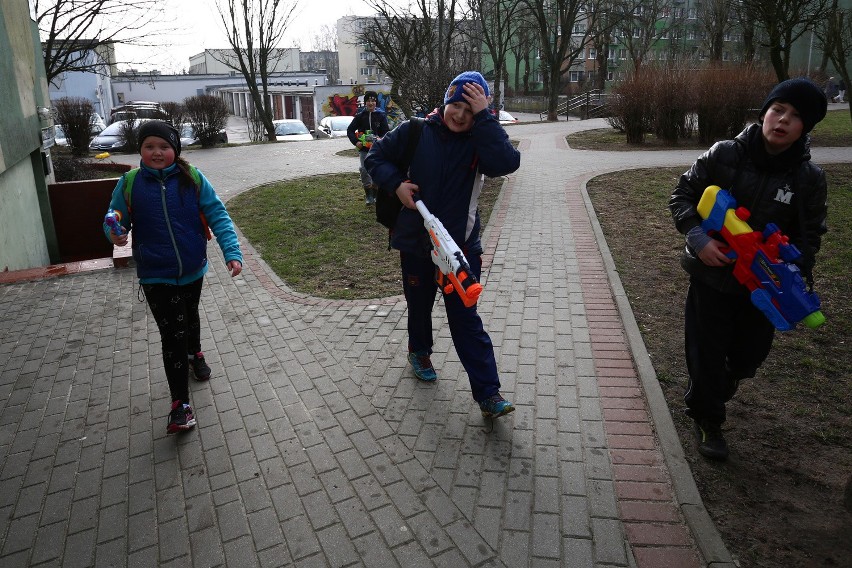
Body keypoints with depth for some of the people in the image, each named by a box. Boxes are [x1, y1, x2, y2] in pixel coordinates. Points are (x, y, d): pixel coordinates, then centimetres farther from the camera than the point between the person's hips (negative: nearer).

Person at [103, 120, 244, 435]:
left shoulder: (192, 178, -9)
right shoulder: (129, 184, -8)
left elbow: (217, 216, -11)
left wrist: (232, 252, -21)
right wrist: (114, 233, -25)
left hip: (193, 270, 2)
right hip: (156, 278, -1)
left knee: (190, 318, 27)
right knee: (172, 335, -4)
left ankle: (194, 354, 57)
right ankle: (180, 403, 7)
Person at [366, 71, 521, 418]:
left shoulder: (482, 139, -6)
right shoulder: (416, 132, -6)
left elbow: (507, 163, -27)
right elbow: (376, 157, 5)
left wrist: (483, 116, -25)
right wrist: (396, 183, -14)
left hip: (461, 245, -1)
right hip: (416, 241, 1)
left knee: (466, 318, -1)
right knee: (419, 305, 21)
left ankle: (488, 394, 5)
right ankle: (419, 351, 51)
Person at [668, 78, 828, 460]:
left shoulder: (809, 178, -7)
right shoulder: (724, 155, -12)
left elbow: (810, 235, 2)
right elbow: (682, 194, -6)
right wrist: (697, 236, -21)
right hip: (711, 277, -2)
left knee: (749, 355, 17)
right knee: (707, 354, 6)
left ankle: (716, 390, 52)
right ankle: (707, 420, 30)